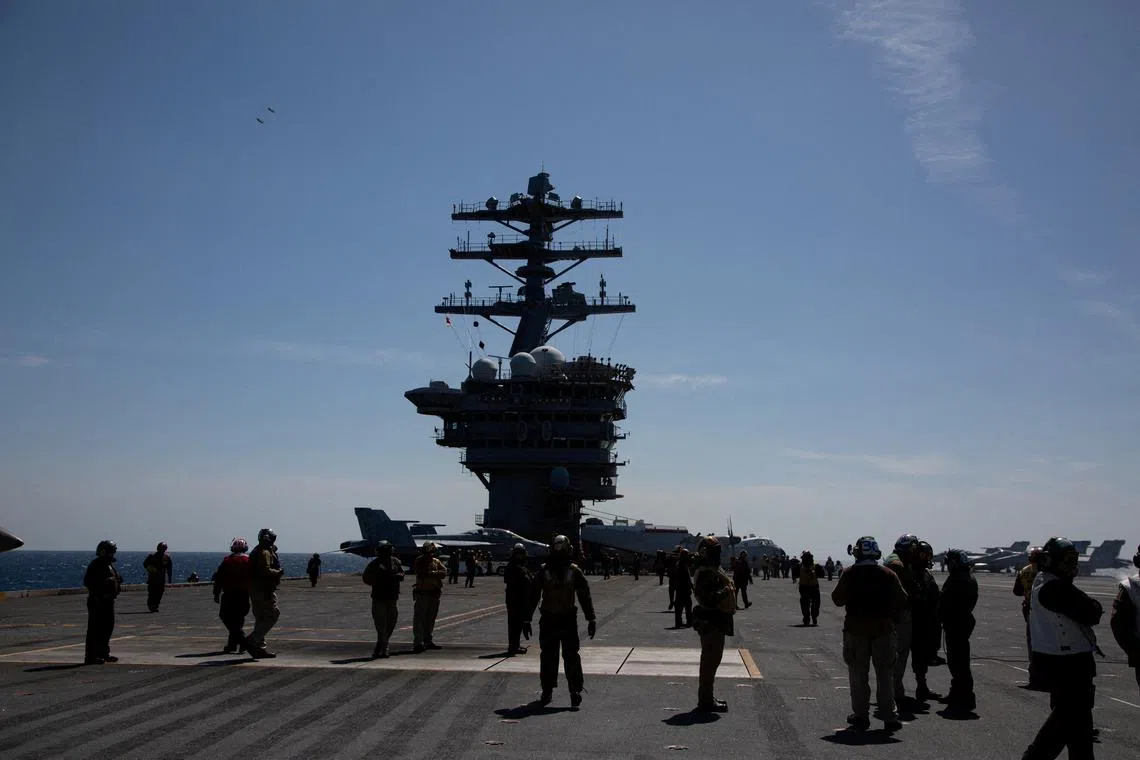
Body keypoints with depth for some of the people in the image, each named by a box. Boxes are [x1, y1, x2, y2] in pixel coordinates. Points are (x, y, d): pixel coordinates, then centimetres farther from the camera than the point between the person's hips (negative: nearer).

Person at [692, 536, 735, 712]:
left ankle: (707, 697, 27)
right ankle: (706, 701, -2)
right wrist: (725, 592, -27)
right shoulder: (706, 573, -18)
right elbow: (706, 599, -28)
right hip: (711, 621, -11)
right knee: (710, 659, -7)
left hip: (716, 620, 11)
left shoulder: (714, 570, 16)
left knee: (712, 658, 17)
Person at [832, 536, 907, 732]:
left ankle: (860, 716, 9)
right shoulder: (888, 574, -3)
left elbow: (837, 599, -3)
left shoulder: (848, 574, -7)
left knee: (858, 675, 8)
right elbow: (902, 600, -1)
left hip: (856, 629, -1)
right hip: (883, 628, 1)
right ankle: (889, 716, 7)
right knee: (885, 674, 8)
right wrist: (893, 617, 14)